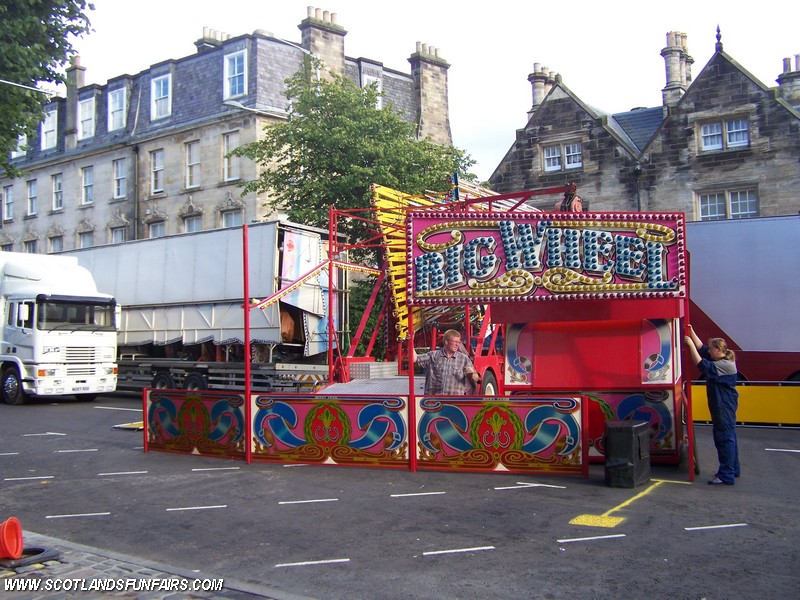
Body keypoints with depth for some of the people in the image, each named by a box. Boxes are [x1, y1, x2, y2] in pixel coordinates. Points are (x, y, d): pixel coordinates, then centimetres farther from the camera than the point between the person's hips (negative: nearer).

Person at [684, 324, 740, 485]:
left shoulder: (726, 365, -19)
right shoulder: (722, 361, 10)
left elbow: (702, 365, -27)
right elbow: (702, 348, 15)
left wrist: (691, 345, -23)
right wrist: (692, 333, 9)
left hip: (725, 407, -10)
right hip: (721, 405, 10)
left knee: (725, 438, -8)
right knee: (728, 437, 17)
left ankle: (726, 475, -7)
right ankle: (733, 470, 28)